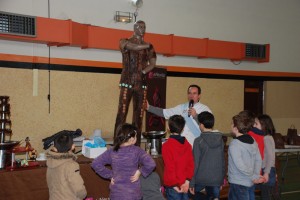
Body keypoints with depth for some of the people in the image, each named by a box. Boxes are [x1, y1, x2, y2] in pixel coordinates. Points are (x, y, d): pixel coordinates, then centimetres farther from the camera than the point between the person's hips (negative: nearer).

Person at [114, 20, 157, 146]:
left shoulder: (149, 47, 16)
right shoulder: (125, 42, 7)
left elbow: (153, 63, 7)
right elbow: (134, 47, -13)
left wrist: (143, 72, -10)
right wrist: (147, 45, 4)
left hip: (141, 83, 3)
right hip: (127, 82, -3)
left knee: (139, 115, 1)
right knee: (122, 113, -9)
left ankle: (136, 145, 5)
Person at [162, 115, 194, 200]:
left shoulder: (167, 145, -13)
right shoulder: (187, 144, 3)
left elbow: (170, 167, -16)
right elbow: (191, 164, -1)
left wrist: (174, 184, -11)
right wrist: (187, 180, -3)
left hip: (173, 186, -5)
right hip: (184, 185, 5)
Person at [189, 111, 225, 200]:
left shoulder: (198, 141, -9)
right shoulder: (220, 139, 4)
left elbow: (195, 163, -9)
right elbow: (223, 161, 9)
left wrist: (191, 183, -3)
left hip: (201, 179, -3)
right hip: (217, 179, 3)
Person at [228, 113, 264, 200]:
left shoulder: (235, 144, -20)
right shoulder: (253, 141, 5)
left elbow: (240, 165, -23)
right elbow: (258, 160, 6)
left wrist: (254, 177, -14)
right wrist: (256, 175, 2)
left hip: (238, 183, -8)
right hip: (248, 182, 8)